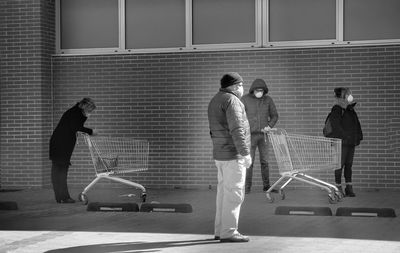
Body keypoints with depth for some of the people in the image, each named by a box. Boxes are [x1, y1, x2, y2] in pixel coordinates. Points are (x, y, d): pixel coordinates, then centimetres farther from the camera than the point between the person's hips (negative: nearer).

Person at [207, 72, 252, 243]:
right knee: (234, 194, -6)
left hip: (221, 154, 10)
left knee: (225, 193, 12)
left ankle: (221, 230, 14)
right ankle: (228, 233, -6)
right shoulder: (231, 101, -15)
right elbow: (236, 129, -22)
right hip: (233, 154, -10)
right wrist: (245, 153, -23)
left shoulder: (215, 101, 15)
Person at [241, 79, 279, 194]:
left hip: (263, 134, 3)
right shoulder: (245, 99, -8)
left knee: (265, 161, 5)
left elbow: (274, 116, 8)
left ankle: (266, 186, 13)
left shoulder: (268, 100, 0)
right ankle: (247, 187, 4)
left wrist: (269, 126, -11)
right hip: (250, 135, -3)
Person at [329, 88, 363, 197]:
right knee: (340, 164, -3)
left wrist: (358, 138, 12)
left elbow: (356, 125, 20)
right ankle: (338, 187, 3)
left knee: (349, 164, 9)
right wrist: (345, 137, -21)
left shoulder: (350, 110, 17)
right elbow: (336, 126, -17)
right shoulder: (337, 110, -8)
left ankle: (349, 188, 12)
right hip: (341, 142, -8)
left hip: (351, 142, 8)